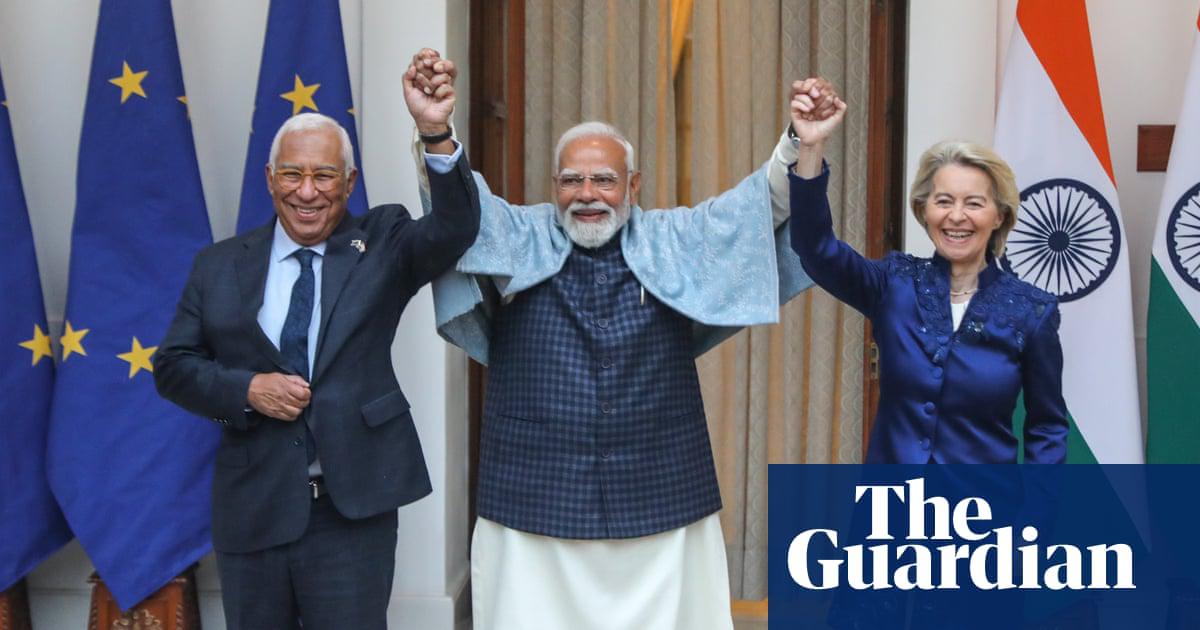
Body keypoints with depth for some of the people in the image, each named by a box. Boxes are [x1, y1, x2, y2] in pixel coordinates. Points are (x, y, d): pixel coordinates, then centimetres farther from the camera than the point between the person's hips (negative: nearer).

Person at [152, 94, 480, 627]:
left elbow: (454, 229, -17)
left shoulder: (383, 247, 1)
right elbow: (173, 365, 7)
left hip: (353, 512, -2)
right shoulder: (219, 266, 7)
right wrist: (246, 389, -12)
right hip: (251, 509, 2)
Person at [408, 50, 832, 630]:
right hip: (534, 505, 0)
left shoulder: (675, 243, 6)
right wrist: (435, 131, -32)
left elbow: (762, 202, -4)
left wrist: (800, 144, -23)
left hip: (661, 503, 1)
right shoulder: (518, 240, 5)